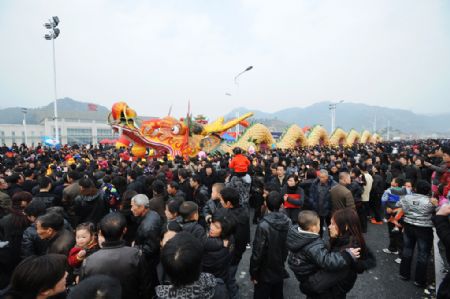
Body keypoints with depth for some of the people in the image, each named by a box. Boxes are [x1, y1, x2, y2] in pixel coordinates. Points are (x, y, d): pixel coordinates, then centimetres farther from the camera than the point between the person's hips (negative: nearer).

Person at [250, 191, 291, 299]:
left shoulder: (263, 225, -29)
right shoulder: (288, 222, -10)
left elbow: (257, 252, -23)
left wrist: (253, 273, -9)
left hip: (265, 273, -5)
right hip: (280, 270, 5)